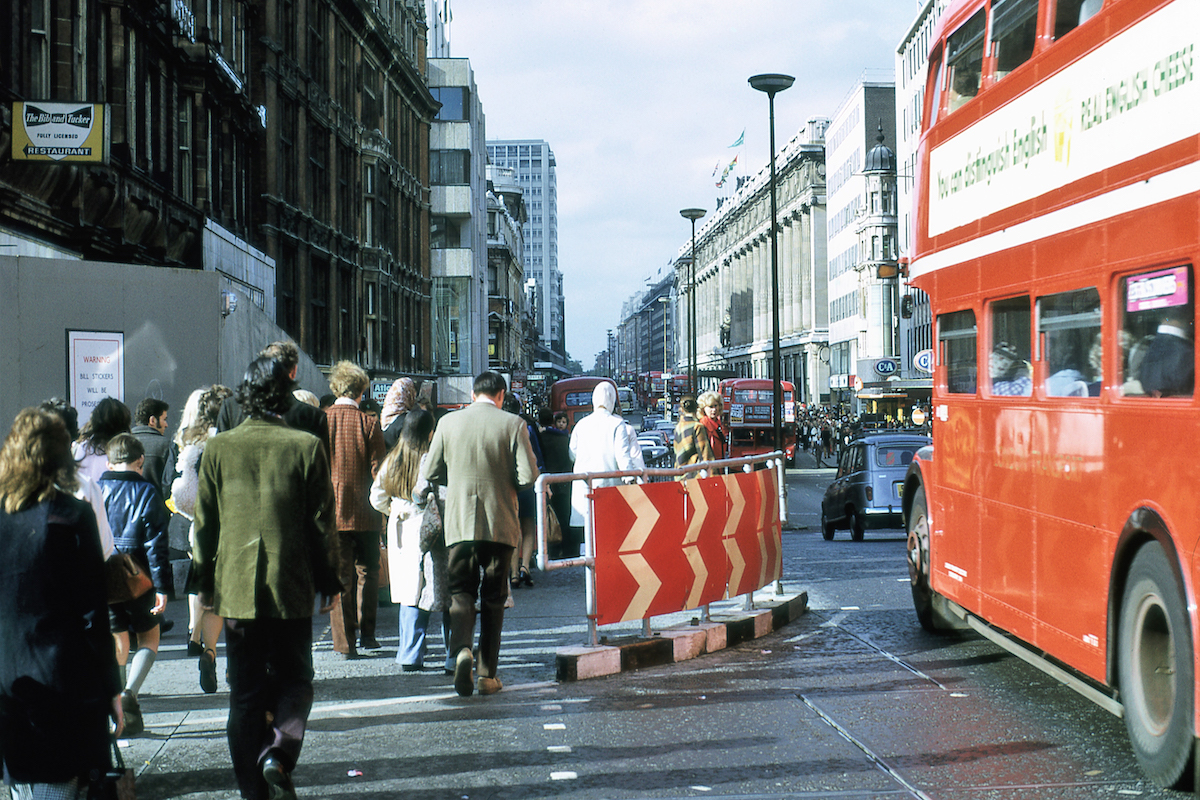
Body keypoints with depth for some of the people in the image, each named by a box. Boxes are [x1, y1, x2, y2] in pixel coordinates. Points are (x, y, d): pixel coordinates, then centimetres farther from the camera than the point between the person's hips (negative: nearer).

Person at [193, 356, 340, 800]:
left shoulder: (218, 448, -1)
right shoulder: (306, 446, -7)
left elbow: (205, 522, 5)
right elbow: (321, 522, -2)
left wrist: (203, 580, 16)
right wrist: (328, 581, 7)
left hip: (236, 588, 2)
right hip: (291, 587, -1)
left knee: (244, 691, 10)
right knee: (293, 679, 13)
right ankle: (278, 754, -10)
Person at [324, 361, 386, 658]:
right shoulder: (369, 423, -8)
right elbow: (377, 469, -7)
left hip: (330, 511, 1)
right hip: (364, 512, -1)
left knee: (339, 576, 5)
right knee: (367, 571, 15)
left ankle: (345, 642, 4)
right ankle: (366, 634, 16)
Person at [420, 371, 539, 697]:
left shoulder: (448, 422, 0)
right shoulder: (513, 424, -5)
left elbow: (430, 472, 5)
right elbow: (528, 476, -9)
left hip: (459, 523, 1)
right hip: (500, 523, -1)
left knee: (461, 591, 9)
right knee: (493, 597, 10)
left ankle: (462, 648, -19)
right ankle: (488, 675, 11)